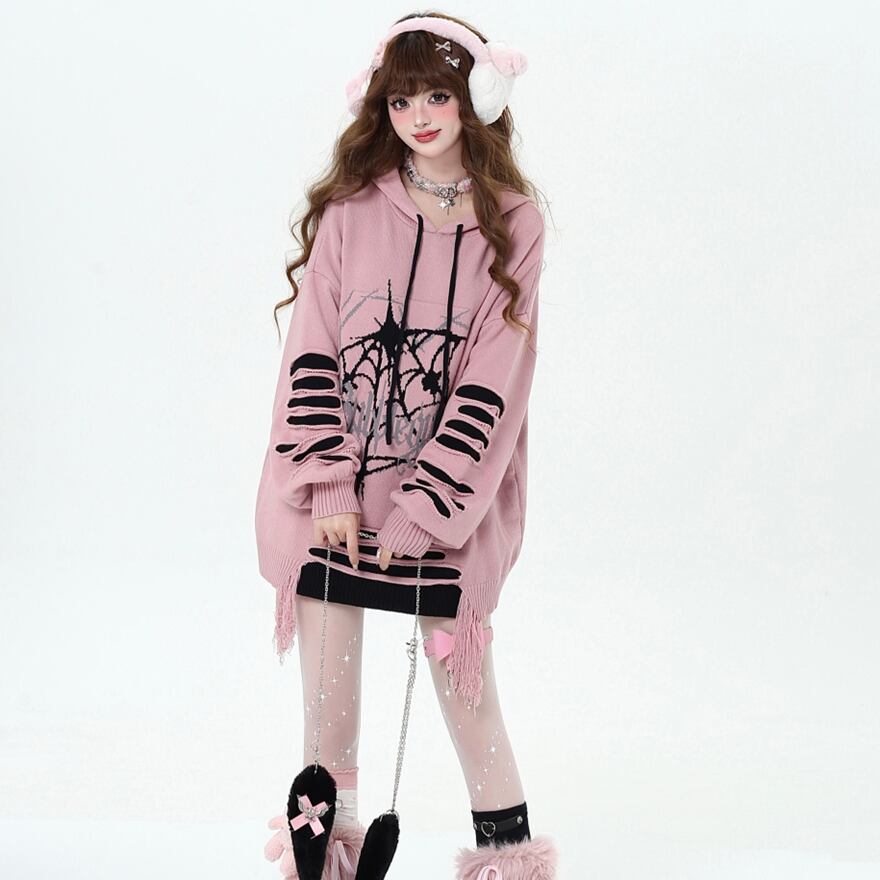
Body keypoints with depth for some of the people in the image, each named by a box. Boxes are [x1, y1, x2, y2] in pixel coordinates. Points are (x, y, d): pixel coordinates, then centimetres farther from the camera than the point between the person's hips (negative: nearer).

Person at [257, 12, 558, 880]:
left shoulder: (511, 222, -1)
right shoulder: (349, 208, 2)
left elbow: (491, 384, -6)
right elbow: (313, 352, -1)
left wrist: (422, 512, -11)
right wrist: (331, 489, -8)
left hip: (450, 493, -1)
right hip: (333, 493, 1)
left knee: (458, 660, 3)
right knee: (327, 673, 5)